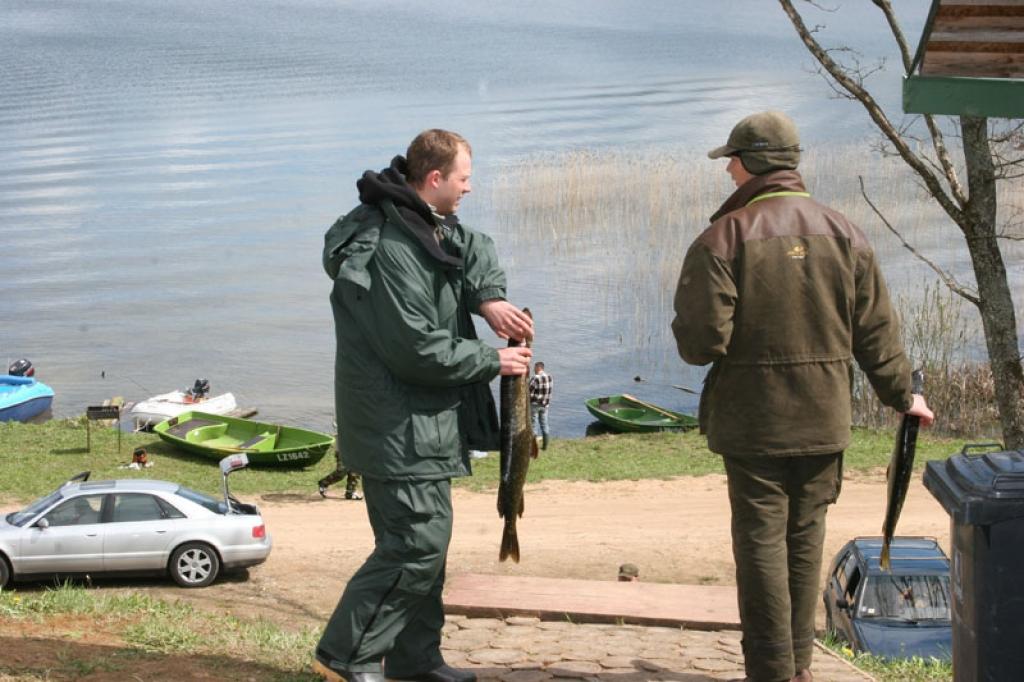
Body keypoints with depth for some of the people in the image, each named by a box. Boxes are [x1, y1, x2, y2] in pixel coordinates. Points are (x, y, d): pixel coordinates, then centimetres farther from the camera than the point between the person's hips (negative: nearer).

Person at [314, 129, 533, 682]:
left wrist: (488, 298, -4)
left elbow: (475, 250, 18)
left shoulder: (427, 224, 7)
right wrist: (493, 361, -13)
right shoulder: (390, 249, -24)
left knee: (426, 540, 16)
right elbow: (418, 349, -24)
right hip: (399, 425, -11)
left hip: (423, 420, 11)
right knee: (418, 543, -10)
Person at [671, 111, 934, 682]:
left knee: (762, 542, 2)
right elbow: (877, 331, 5)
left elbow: (702, 341, -17)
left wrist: (687, 334, 7)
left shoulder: (724, 238, -12)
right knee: (806, 538, 14)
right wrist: (902, 395, 18)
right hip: (825, 421, 4)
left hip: (753, 421, -4)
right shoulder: (843, 233, 2)